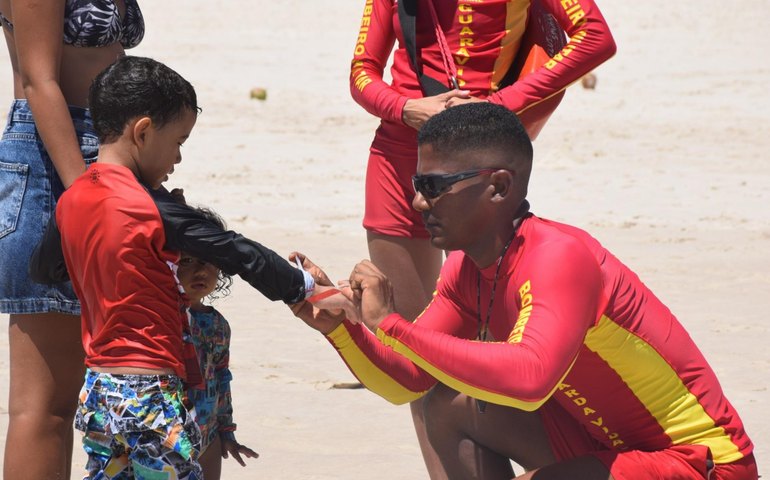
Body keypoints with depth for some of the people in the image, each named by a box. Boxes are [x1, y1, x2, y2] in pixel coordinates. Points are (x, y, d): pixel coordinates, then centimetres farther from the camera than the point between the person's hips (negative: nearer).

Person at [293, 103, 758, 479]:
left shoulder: (559, 256, -26)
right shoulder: (468, 268, 2)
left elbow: (529, 380, -43)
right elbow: (405, 382, 6)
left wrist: (390, 325, -39)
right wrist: (338, 324, -12)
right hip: (612, 438, 9)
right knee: (451, 406, 5)